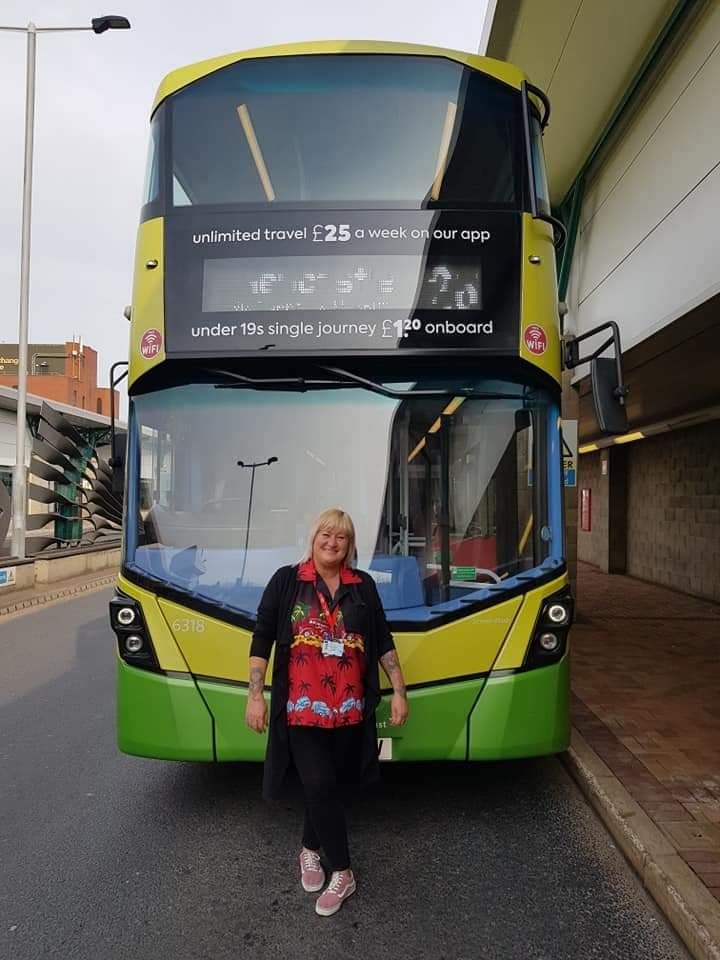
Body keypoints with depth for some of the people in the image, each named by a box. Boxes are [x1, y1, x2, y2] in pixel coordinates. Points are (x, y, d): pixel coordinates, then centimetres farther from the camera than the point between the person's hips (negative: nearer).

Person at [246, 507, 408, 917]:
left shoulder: (363, 585, 5)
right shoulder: (286, 581, -3)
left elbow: (383, 641, 8)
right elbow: (262, 639, -2)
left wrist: (399, 691, 4)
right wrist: (255, 695, -7)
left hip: (350, 708, 3)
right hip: (302, 707, -2)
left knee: (325, 784, 14)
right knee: (320, 785, -4)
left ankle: (310, 850, 38)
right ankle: (343, 874, 15)